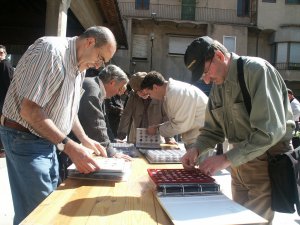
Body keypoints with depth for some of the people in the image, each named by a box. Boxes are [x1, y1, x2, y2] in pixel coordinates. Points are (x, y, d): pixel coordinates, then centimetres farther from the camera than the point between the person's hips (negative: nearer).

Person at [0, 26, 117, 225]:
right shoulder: (51, 50, -21)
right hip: (25, 139, -9)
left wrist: (85, 139, 10)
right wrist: (70, 147, -28)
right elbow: (30, 110, -27)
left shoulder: (80, 65, 8)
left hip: (47, 141, 9)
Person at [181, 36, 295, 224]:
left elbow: (270, 130, -26)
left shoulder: (256, 70, -18)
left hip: (267, 164, -7)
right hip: (239, 162, 7)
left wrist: (226, 159, -26)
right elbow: (212, 129, 10)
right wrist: (196, 149, -9)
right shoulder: (217, 85, 5)